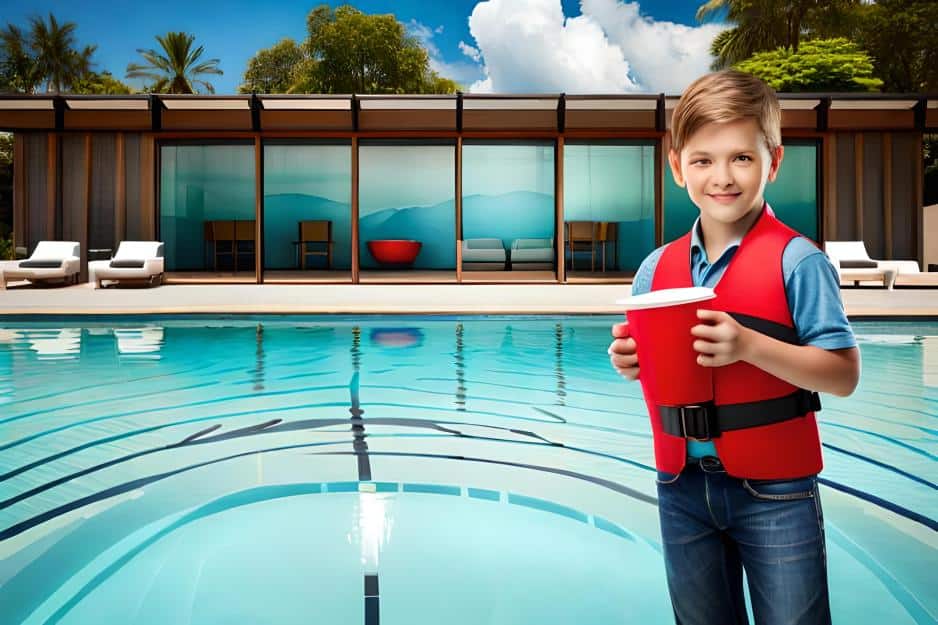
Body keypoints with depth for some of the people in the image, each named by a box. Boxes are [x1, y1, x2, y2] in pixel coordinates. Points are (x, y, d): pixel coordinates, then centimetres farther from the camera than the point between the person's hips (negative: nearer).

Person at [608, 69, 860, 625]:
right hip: (683, 490, 5)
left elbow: (844, 375, -15)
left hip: (775, 492, -4)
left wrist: (748, 345, -27)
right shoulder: (657, 268, 0)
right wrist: (629, 361, -13)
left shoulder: (798, 261, -13)